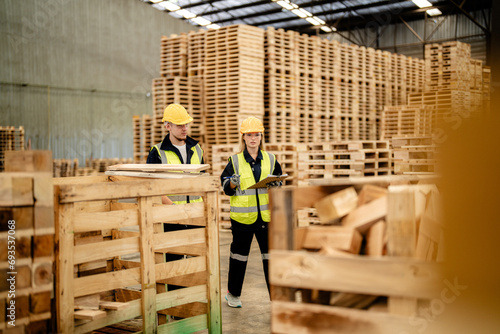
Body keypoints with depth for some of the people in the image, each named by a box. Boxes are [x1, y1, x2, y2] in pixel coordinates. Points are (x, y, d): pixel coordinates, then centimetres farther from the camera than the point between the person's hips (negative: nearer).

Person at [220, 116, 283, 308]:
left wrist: (276, 184, -10)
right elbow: (225, 188, 1)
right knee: (239, 255, 11)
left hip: (266, 215, 1)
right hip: (242, 216, -1)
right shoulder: (235, 161, 2)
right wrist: (233, 183, -21)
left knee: (270, 255, 1)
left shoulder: (270, 160, 7)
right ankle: (233, 294, 29)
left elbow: (279, 181, 13)